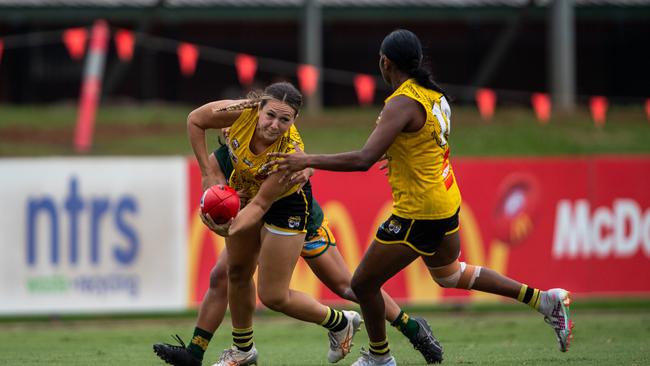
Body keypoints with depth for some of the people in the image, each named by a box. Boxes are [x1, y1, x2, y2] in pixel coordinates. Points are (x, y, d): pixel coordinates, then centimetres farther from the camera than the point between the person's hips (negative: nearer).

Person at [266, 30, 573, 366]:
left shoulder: (403, 104, -22)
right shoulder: (434, 94, 5)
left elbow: (364, 159, -31)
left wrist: (307, 161, -26)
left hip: (418, 214, -9)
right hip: (446, 202, 9)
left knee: (363, 284, 6)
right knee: (448, 273, 30)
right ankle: (544, 300, 28)